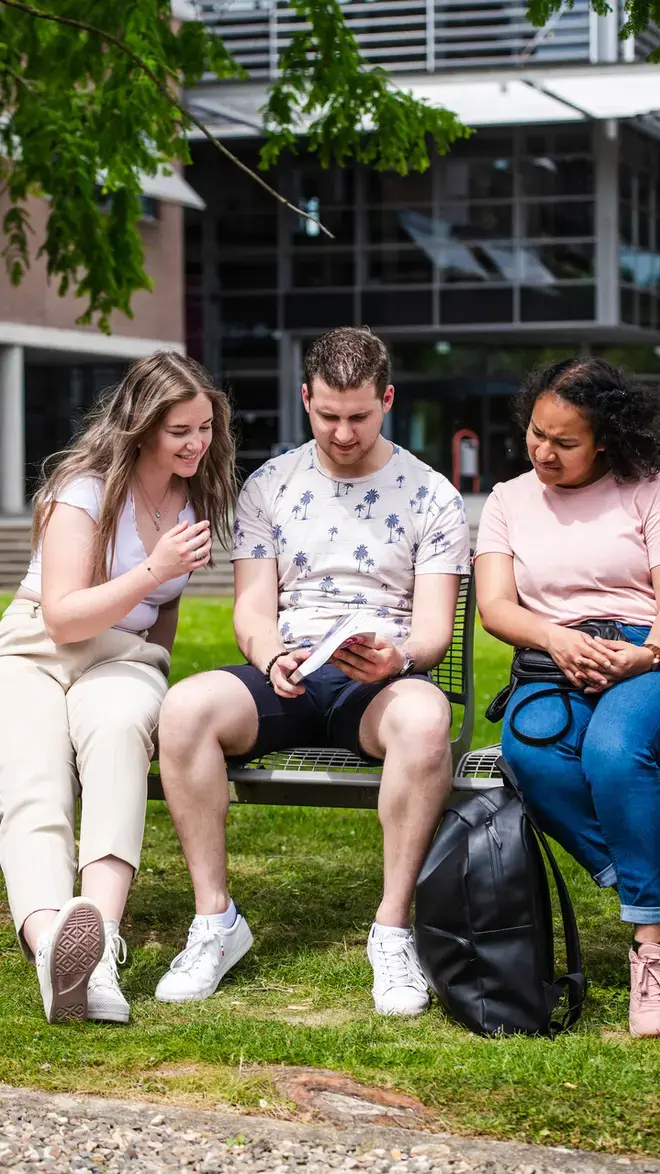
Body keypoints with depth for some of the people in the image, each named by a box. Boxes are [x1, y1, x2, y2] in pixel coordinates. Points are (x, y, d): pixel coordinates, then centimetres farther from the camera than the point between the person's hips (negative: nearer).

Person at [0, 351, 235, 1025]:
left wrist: (156, 677, 13)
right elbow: (63, 617, -11)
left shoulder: (201, 501, 12)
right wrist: (155, 571, -20)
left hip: (124, 660, 2)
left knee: (119, 726, -39)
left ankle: (100, 932, -59)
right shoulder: (86, 489, -6)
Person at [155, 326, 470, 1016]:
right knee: (185, 707, -31)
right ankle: (215, 920, -20)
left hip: (383, 681, -2)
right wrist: (273, 657, -17)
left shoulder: (430, 496, 7)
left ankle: (393, 928, -28)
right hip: (286, 676, 2)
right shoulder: (268, 487, 13)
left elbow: (434, 627, 1)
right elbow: (253, 607, 7)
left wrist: (399, 657, -23)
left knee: (425, 717, -40)